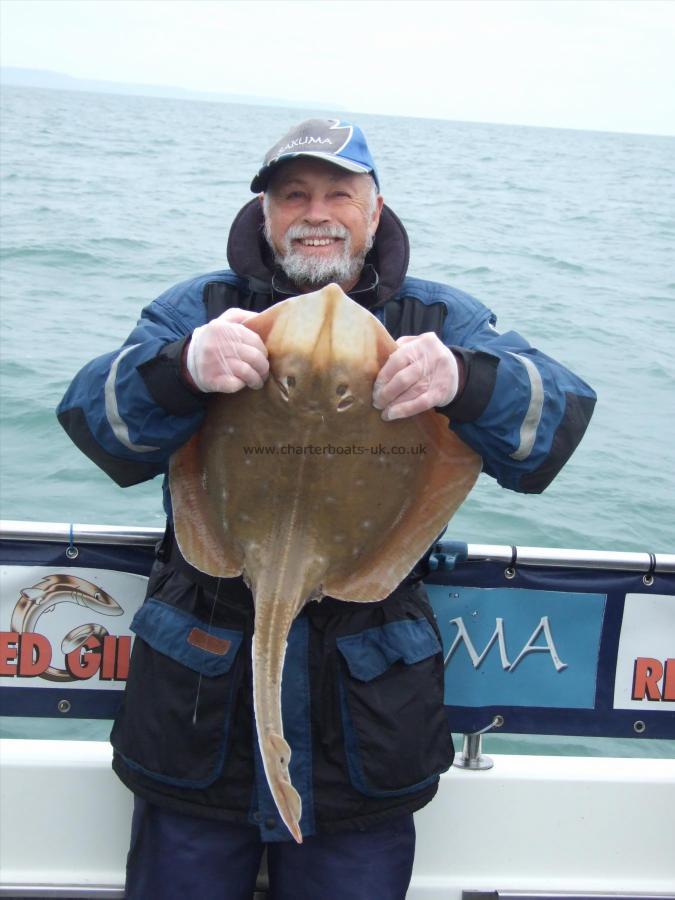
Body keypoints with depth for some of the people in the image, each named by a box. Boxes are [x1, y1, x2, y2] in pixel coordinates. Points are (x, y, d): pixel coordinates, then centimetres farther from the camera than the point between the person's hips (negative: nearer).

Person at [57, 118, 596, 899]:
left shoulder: (441, 321, 4)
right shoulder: (203, 307, 4)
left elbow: (558, 418, -12)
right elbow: (93, 418, -11)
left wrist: (464, 381, -34)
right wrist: (181, 368, -33)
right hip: (201, 690, 0)